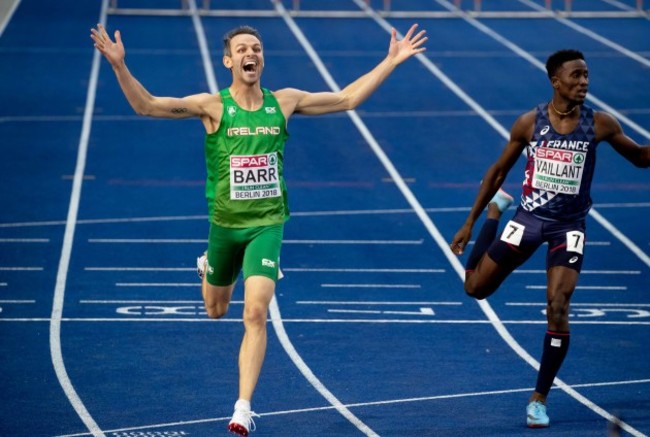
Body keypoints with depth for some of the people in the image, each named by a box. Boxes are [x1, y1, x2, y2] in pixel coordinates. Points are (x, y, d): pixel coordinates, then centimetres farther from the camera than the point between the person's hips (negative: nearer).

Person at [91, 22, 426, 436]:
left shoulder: (284, 102, -1)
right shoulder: (213, 106, -8)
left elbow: (347, 98, 7)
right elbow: (146, 105, -15)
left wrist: (392, 60, 4)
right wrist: (119, 65, -29)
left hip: (267, 223, 0)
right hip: (225, 223, 0)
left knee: (256, 314, -15)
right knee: (216, 310, 20)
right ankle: (209, 268, 59)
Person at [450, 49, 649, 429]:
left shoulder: (600, 124, -7)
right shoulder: (530, 123, -6)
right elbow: (498, 171, 4)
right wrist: (470, 222, 6)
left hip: (569, 225, -1)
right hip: (530, 217, 1)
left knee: (558, 307, -14)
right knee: (476, 288, 5)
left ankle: (540, 398, -1)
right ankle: (496, 210, 32)